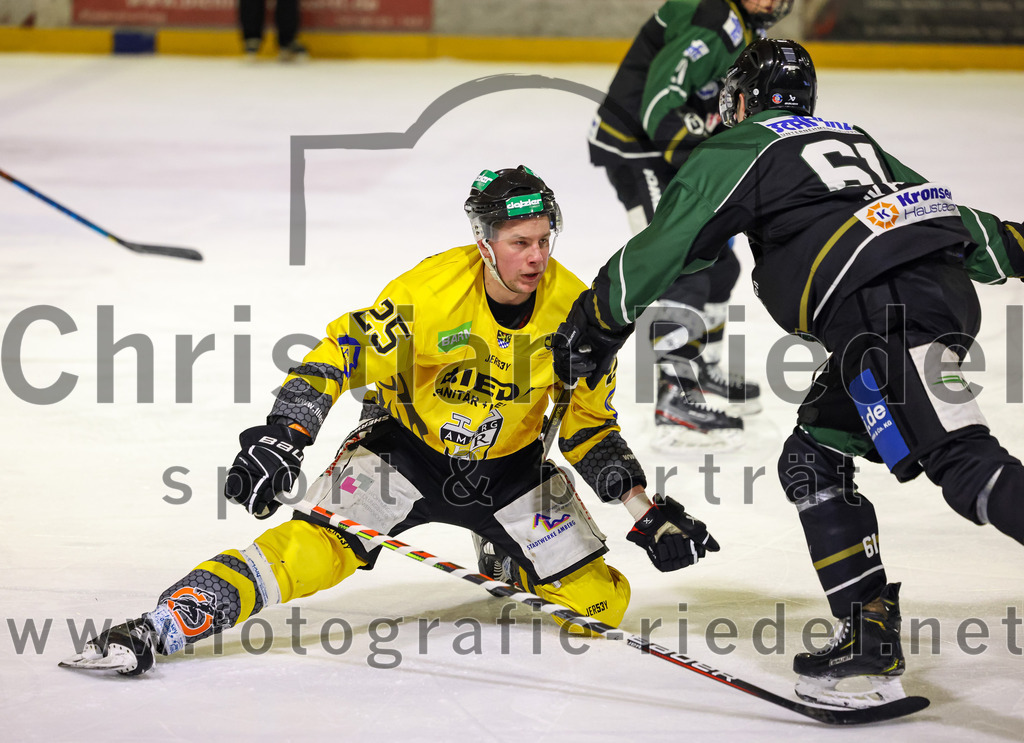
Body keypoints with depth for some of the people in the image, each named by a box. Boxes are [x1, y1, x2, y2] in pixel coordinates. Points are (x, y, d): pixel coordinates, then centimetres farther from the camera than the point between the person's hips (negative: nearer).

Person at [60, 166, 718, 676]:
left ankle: (512, 565, 31)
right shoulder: (429, 290, -25)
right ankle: (157, 628, -29)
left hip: (510, 467, 4)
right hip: (405, 446, -4)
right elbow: (339, 358, -23)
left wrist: (647, 511, -8)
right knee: (319, 545, -27)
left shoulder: (572, 307, -13)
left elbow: (591, 424, -1)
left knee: (601, 601, -2)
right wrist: (283, 438, -36)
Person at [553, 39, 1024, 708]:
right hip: (948, 285, 8)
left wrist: (592, 325, 22)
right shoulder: (854, 140, 32)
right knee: (812, 460, 16)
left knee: (961, 462, -20)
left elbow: (664, 246, 11)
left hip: (886, 310, -8)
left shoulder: (737, 150, 11)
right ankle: (869, 637, 9)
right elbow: (964, 222, 33)